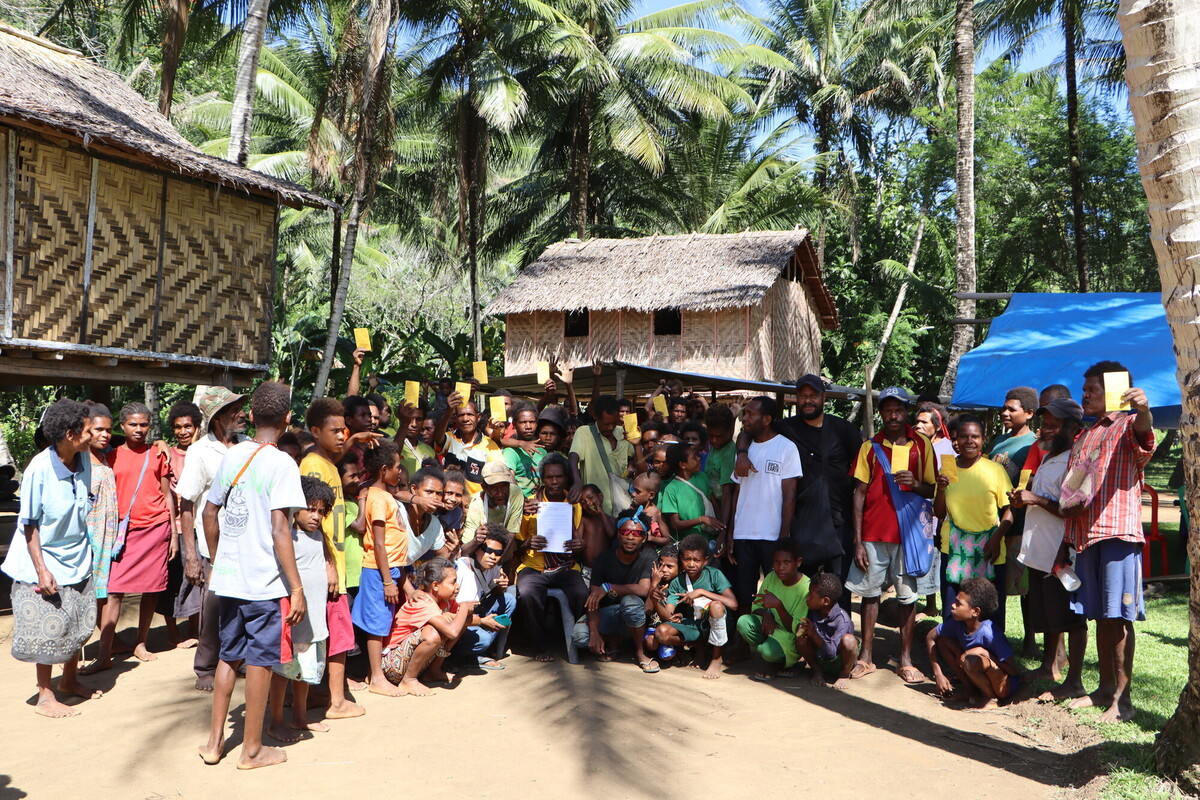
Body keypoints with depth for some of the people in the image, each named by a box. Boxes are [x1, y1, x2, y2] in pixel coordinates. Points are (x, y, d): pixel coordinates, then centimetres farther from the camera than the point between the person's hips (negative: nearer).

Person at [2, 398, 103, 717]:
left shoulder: (83, 460, -5)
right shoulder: (39, 469, -22)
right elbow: (29, 524, -16)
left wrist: (85, 548, 13)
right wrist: (41, 570, -18)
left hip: (77, 559, 6)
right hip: (46, 562, -6)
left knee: (78, 625, 15)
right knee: (49, 631, 3)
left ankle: (69, 681, 35)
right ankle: (45, 696, 18)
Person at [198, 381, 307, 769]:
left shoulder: (232, 456, 5)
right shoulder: (281, 463, -15)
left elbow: (210, 513, 12)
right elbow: (279, 530, -20)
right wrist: (297, 588, -16)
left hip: (228, 578, 6)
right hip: (265, 582, -6)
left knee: (229, 656, 19)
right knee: (260, 662, 6)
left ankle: (214, 741, 28)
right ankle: (252, 749, 18)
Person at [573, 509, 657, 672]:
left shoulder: (648, 556, -13)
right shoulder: (604, 559, -11)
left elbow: (644, 589, -27)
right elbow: (593, 599, -16)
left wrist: (608, 588, -34)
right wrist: (594, 632, -31)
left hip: (634, 616, -1)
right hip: (607, 612, 2)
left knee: (631, 601, -38)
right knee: (579, 635, -28)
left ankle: (639, 653, -13)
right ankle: (613, 639, 6)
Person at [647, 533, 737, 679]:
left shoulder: (714, 575, -14)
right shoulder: (677, 583, -5)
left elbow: (733, 604, -26)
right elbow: (667, 616, -12)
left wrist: (702, 592, -28)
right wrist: (656, 601, -33)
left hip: (713, 624, -3)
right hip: (690, 625, 3)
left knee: (716, 606, -36)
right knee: (660, 633, -25)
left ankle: (716, 658, -15)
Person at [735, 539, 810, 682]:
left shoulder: (806, 588, -19)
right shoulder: (771, 578, -4)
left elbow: (795, 628, -20)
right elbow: (756, 607, 5)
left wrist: (778, 605, -35)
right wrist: (766, 614, -19)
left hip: (790, 638, -5)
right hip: (772, 628, 5)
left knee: (769, 651, -36)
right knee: (743, 622, -24)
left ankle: (774, 663, 3)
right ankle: (769, 661, -3)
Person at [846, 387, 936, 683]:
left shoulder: (922, 445, 5)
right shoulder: (870, 447, 5)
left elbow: (932, 490, 8)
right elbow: (859, 494, 3)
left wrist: (915, 484, -16)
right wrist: (857, 541, -2)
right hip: (873, 533, 1)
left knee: (907, 595, 3)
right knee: (870, 592, 5)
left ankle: (906, 659, 12)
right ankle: (866, 656, 13)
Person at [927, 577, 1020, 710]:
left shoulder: (989, 633, -28)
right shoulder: (957, 623, -11)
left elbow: (1013, 670, -21)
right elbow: (930, 638, 4)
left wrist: (987, 655, -27)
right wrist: (938, 674, 0)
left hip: (1005, 686, -7)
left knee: (970, 659, -35)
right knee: (943, 640, -5)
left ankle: (991, 698, -7)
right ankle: (970, 689, 5)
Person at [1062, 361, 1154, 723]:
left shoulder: (1129, 426, 0)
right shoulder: (1083, 438, 23)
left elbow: (1143, 432, -26)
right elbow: (1069, 488, 28)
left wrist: (1143, 410, -50)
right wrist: (1067, 505, 5)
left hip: (1119, 530, -7)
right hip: (1085, 532, 7)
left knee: (1119, 616, -7)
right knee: (1100, 615, 12)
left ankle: (1122, 698, -3)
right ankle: (1105, 687, 20)